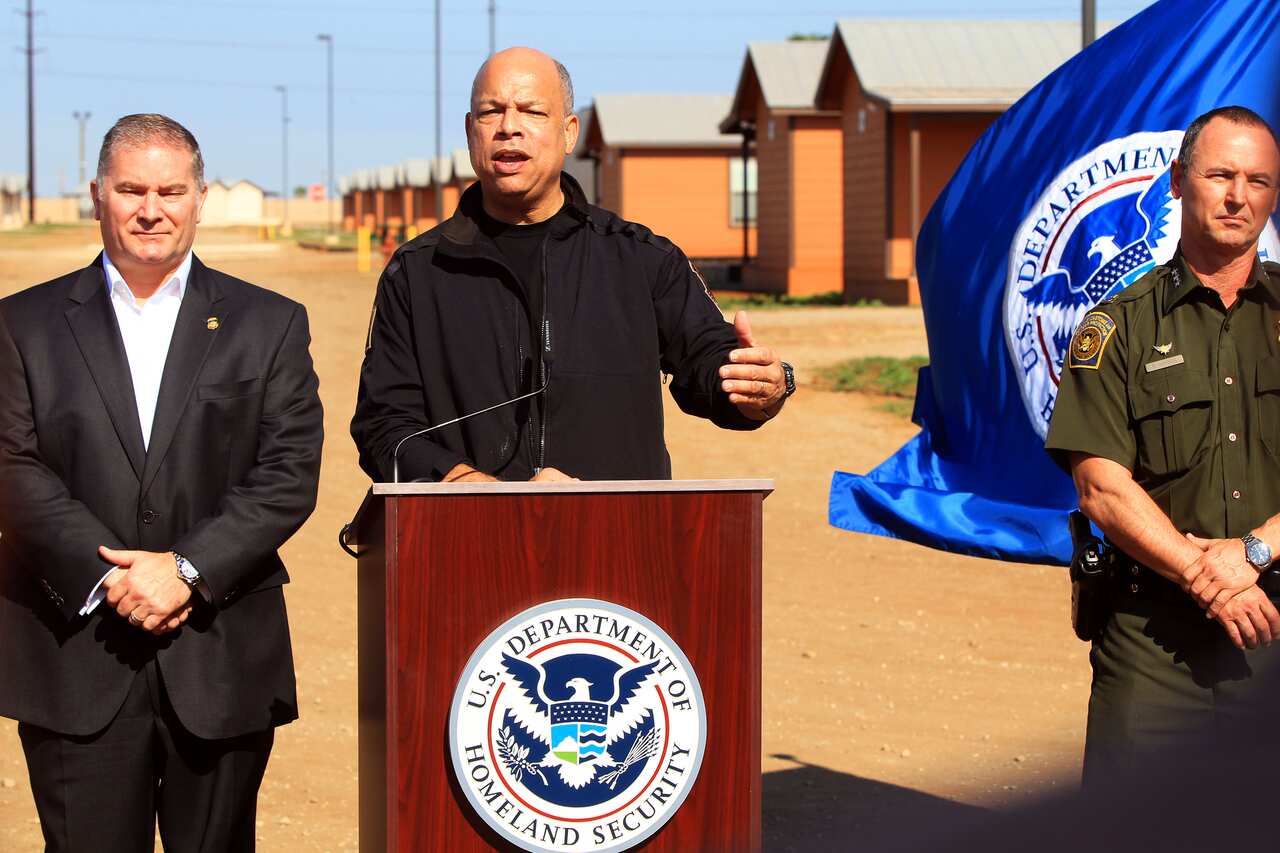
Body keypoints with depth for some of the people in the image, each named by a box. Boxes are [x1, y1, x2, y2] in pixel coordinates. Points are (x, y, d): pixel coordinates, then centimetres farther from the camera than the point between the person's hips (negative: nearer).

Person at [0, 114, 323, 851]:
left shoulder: (269, 325, 8)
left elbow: (290, 475, -1)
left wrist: (188, 570, -13)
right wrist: (109, 576, -13)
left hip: (222, 660, 1)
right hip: (76, 660, 0)